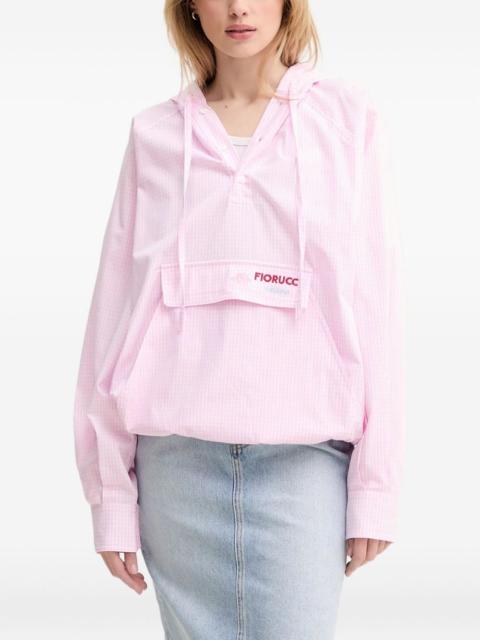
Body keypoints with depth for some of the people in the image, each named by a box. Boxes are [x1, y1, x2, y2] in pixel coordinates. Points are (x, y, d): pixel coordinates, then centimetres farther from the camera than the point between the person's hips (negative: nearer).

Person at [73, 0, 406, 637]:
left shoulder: (350, 118, 5)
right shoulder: (154, 133, 9)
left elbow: (376, 305, 3)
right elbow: (116, 311, 8)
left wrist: (375, 486, -2)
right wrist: (110, 492, 4)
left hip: (306, 450, -1)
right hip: (178, 454, 2)